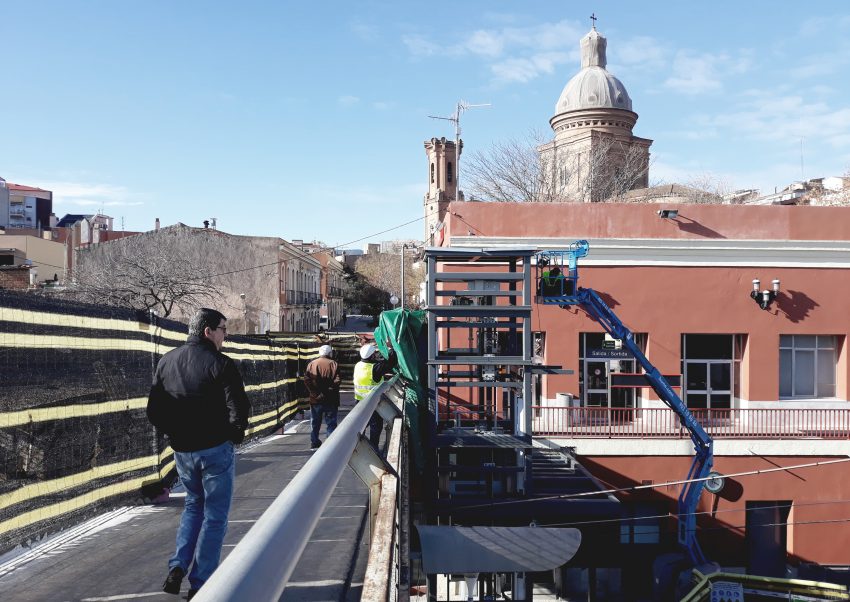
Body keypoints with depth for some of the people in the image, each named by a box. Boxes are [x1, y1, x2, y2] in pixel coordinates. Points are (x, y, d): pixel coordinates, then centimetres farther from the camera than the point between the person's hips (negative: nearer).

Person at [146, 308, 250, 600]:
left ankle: (177, 566, 13)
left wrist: (173, 434, 14)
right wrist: (235, 434, -1)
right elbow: (239, 408, -19)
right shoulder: (220, 364, -14)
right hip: (216, 450, -5)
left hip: (182, 451, 6)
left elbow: (153, 410, 7)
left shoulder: (166, 361, 4)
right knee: (214, 516, 7)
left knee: (194, 504, 26)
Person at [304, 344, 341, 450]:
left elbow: (306, 380, -6)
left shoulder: (311, 364, 3)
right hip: (330, 400, -2)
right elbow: (336, 381, -14)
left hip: (315, 400, 3)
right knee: (331, 423, 5)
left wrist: (315, 393, -5)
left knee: (315, 423, 15)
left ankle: (314, 443, 21)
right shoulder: (334, 364, -5)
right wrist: (329, 392, -5)